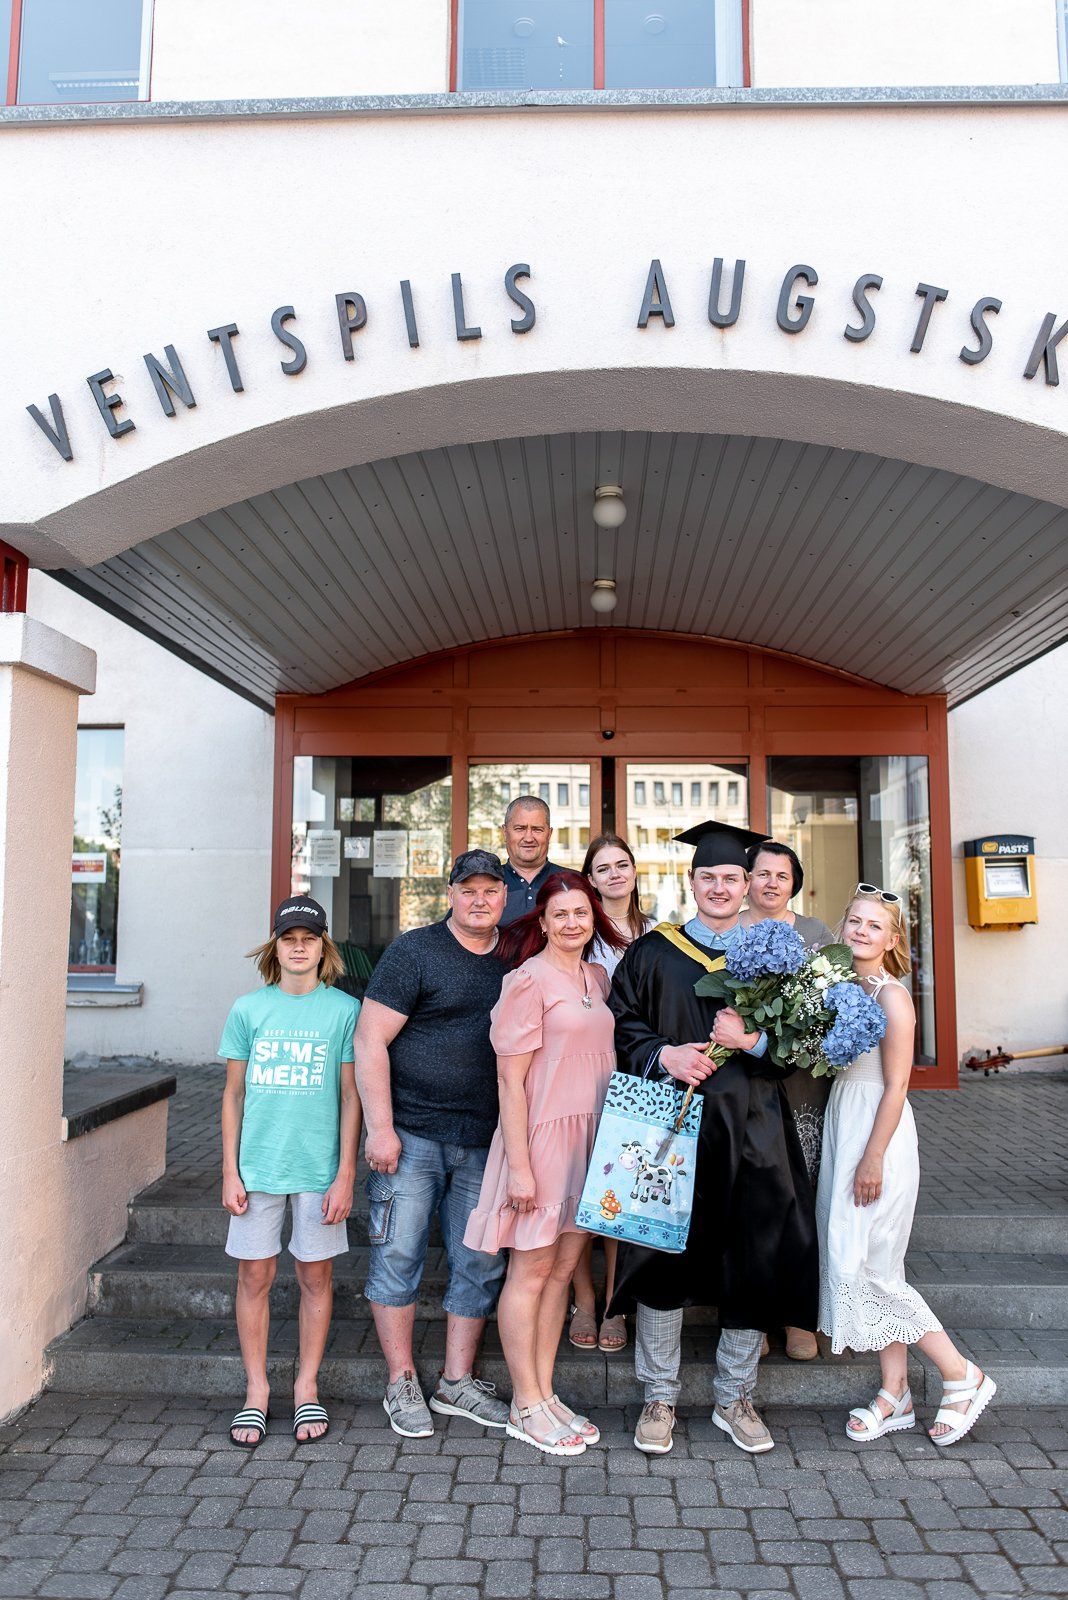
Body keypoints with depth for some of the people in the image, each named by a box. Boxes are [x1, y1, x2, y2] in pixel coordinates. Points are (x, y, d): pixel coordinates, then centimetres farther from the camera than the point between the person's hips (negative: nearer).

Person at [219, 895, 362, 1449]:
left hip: (319, 1167, -1)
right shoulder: (248, 1009, 2)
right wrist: (230, 1170, 3)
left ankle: (306, 1388, 25)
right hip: (257, 1165, 1)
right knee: (254, 1275, 7)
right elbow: (233, 1094, 6)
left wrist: (346, 1173, -4)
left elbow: (350, 1096, -1)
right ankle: (256, 1391, 23)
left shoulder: (344, 1009, -3)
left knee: (315, 1276, 8)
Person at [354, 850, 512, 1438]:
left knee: (481, 1265, 9)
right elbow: (370, 1041, -9)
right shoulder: (415, 951, -6)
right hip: (411, 1133, -4)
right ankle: (402, 1384, 18)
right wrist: (380, 1127, -15)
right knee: (398, 1255, 2)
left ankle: (457, 1383, 24)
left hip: (485, 1142, 5)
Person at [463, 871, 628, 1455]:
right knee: (531, 1271, 4)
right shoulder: (528, 980, -13)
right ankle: (526, 1407, 17)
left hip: (591, 1138, 7)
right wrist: (519, 1165, -17)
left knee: (562, 1269, 14)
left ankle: (544, 1394, 25)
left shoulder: (598, 978, 9)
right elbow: (510, 1079, -14)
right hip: (542, 1137, -7)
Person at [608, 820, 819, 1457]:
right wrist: (663, 1054, -14)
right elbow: (621, 1024, 3)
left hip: (751, 1130, 1)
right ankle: (660, 1397, 21)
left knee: (753, 1259, 5)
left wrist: (753, 1040, -13)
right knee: (665, 1257, 2)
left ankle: (735, 1397, 25)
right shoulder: (654, 952, 5)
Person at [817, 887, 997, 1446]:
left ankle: (962, 1375, 14)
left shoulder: (892, 996, -14)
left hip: (878, 1135, -8)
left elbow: (895, 1086, -16)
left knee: (867, 1269, -3)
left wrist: (872, 1159, -18)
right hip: (842, 1128, 8)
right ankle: (894, 1395, 23)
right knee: (869, 1269, 12)